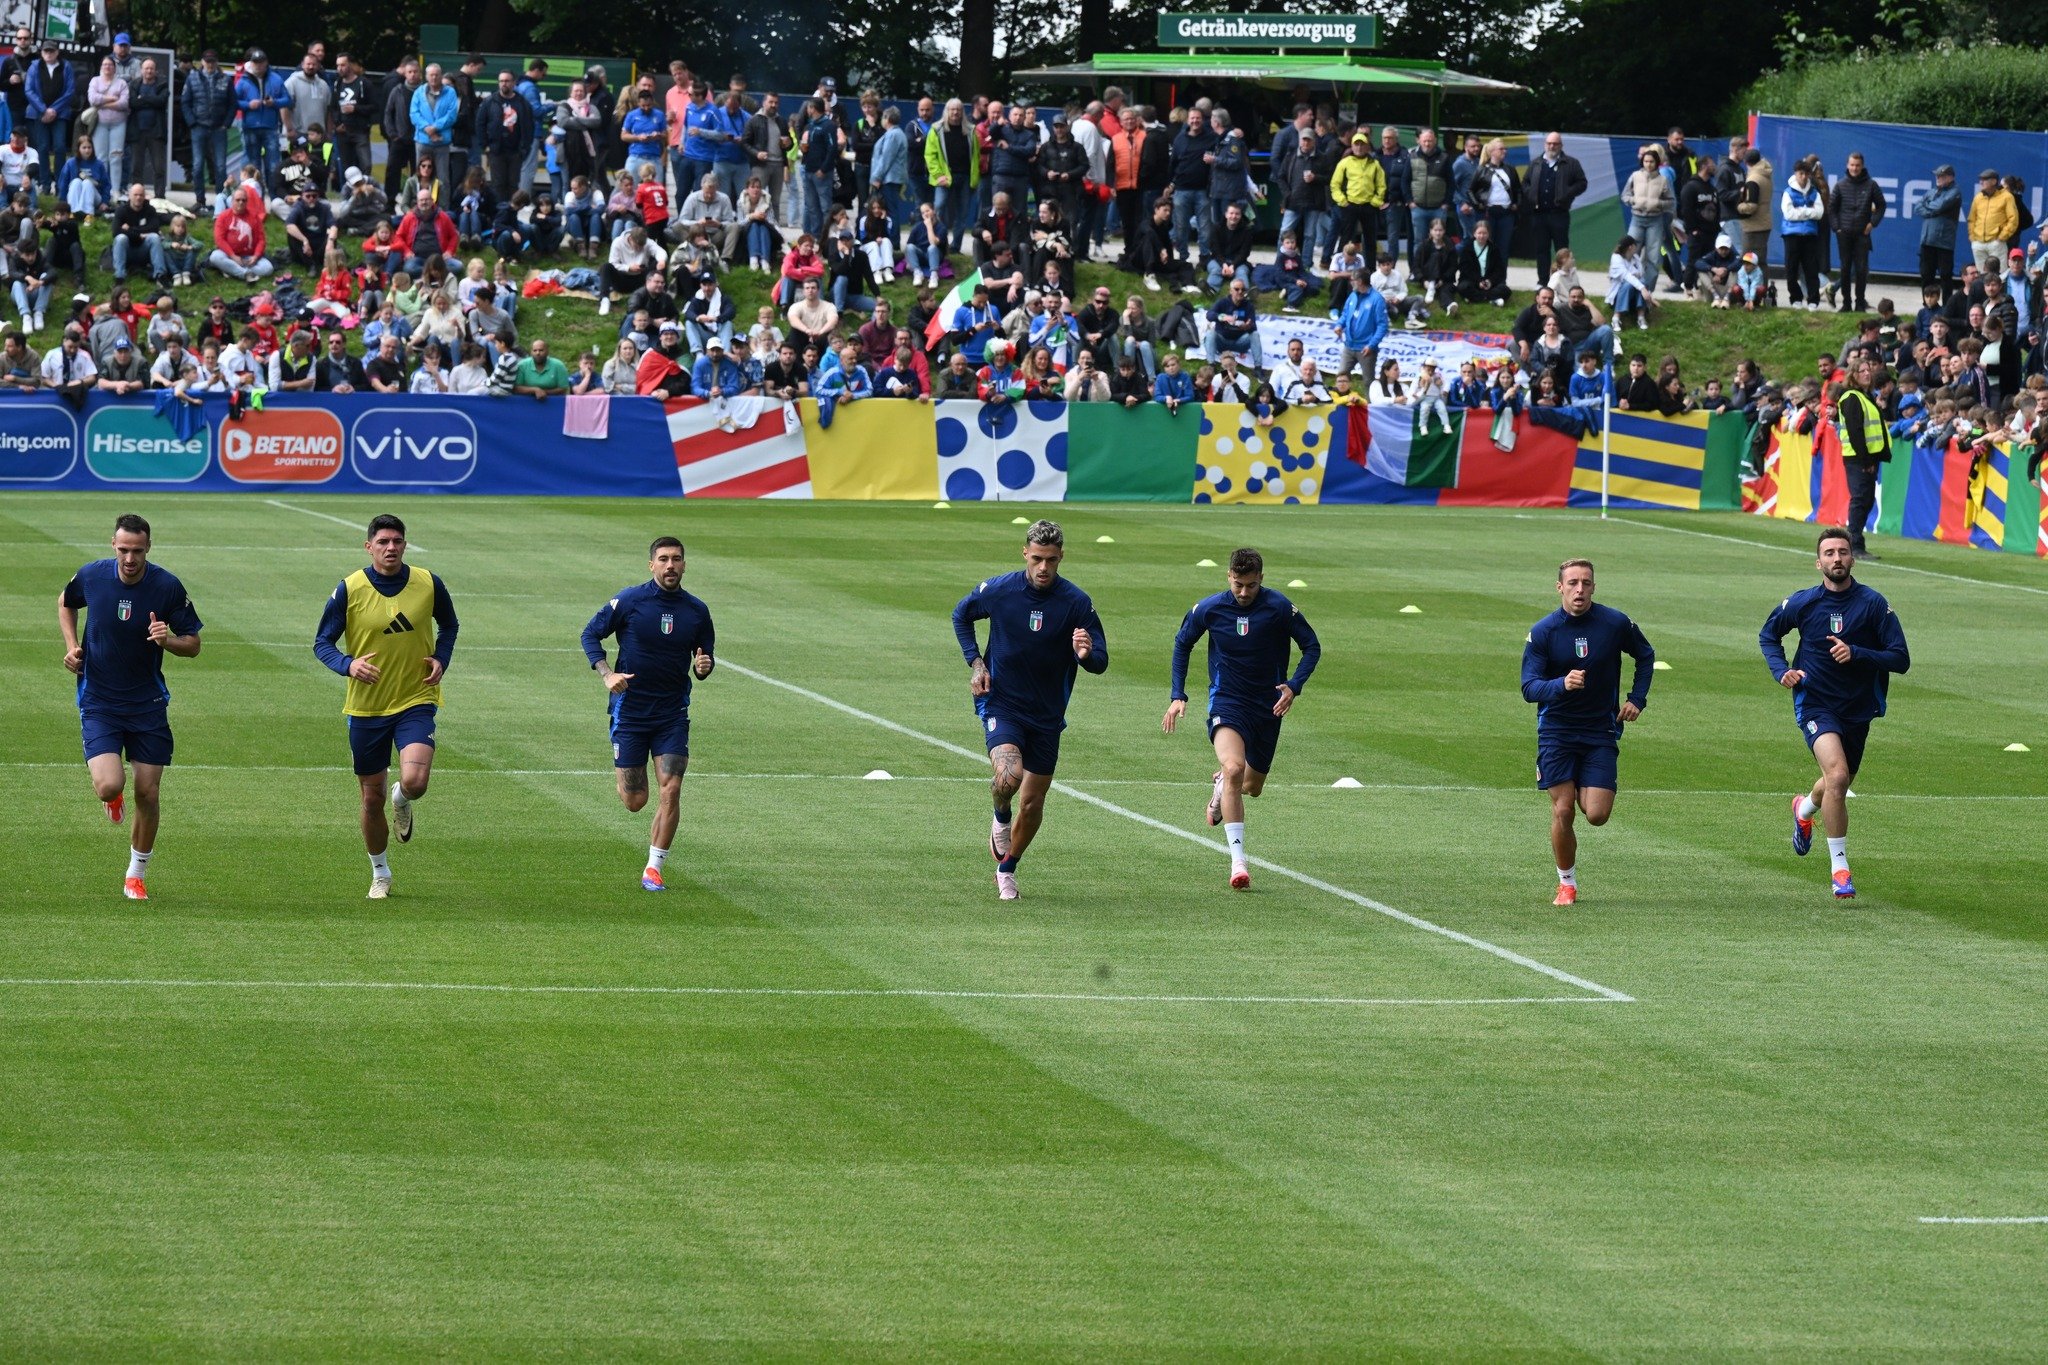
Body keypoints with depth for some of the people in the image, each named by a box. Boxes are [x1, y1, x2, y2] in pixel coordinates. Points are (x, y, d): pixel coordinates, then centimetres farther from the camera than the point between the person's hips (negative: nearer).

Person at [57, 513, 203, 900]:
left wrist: (168, 640, -24)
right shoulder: (91, 576, -8)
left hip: (147, 704, 1)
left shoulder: (168, 586, -11)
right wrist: (72, 645, 1)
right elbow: (65, 603, 16)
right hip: (98, 703, -1)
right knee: (109, 786, -19)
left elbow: (193, 645, -2)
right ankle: (114, 799, 21)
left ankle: (136, 876, 23)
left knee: (147, 794, 2)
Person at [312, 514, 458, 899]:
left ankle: (402, 802, 17)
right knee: (372, 798, 7)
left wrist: (441, 659, -3)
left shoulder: (429, 584, -3)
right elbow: (322, 643, -1)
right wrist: (348, 665, -22)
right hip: (366, 707, 0)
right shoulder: (350, 589, -8)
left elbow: (449, 625, 16)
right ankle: (380, 874, 31)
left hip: (416, 700, 0)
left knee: (415, 781, -22)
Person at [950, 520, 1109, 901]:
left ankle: (1007, 869, 32)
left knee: (1033, 801, 8)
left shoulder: (1077, 603, -11)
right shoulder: (997, 590, -10)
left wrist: (1086, 654, -32)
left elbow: (1101, 662, -8)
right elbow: (961, 615, 11)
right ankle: (1001, 817, 6)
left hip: (1047, 713, 2)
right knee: (1009, 774, -28)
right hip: (1001, 703, -2)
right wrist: (975, 662, -1)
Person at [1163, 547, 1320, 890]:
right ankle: (1237, 861, -27)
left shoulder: (1279, 608, -12)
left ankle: (1221, 785, 52)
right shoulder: (1208, 609, -9)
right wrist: (1178, 696, 2)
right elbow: (1182, 644, 9)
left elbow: (1312, 646, -1)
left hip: (1267, 705, 2)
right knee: (1234, 769, -27)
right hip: (1227, 703, -2)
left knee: (1252, 786, 12)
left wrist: (1294, 687, -17)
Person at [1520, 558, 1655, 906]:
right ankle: (1566, 883, 16)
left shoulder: (1615, 624, -6)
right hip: (1556, 731, -1)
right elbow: (1529, 688, -13)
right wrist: (1562, 684, -33)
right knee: (1562, 812, -5)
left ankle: (1587, 793, 30)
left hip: (1601, 730, 1)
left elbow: (1645, 655, 14)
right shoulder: (1542, 632, -9)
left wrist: (1637, 698, 4)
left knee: (1597, 815, -8)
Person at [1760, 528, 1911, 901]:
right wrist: (1782, 670, -4)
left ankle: (1806, 808, 59)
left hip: (1858, 709, 2)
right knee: (1837, 775, -26)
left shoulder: (1873, 603, -10)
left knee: (1838, 784, 22)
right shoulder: (1802, 603, -6)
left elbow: (1900, 659, -12)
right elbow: (1768, 635, 14)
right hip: (1815, 705, -2)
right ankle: (1839, 864, -16)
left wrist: (1855, 654, -26)